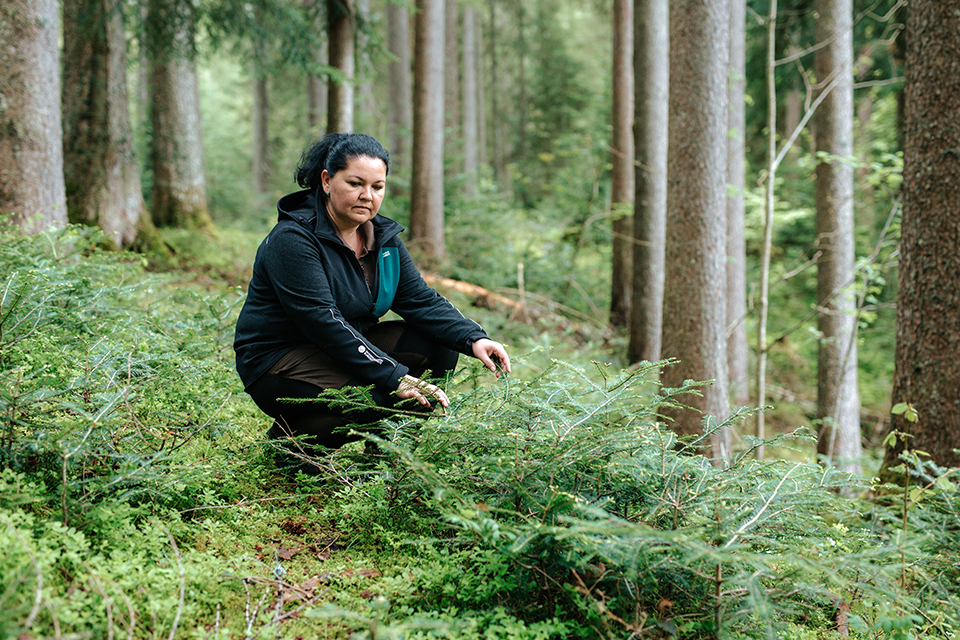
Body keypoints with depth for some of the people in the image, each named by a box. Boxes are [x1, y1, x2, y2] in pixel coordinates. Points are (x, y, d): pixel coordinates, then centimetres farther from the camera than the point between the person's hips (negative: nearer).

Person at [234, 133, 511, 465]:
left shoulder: (383, 236, 4)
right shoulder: (292, 240, -21)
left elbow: (421, 300, 0)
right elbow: (324, 322, -28)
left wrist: (474, 339, -20)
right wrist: (396, 378, -34)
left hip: (350, 346, 8)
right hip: (277, 360, -8)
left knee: (440, 347, -8)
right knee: (372, 398, -33)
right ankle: (289, 437, -5)